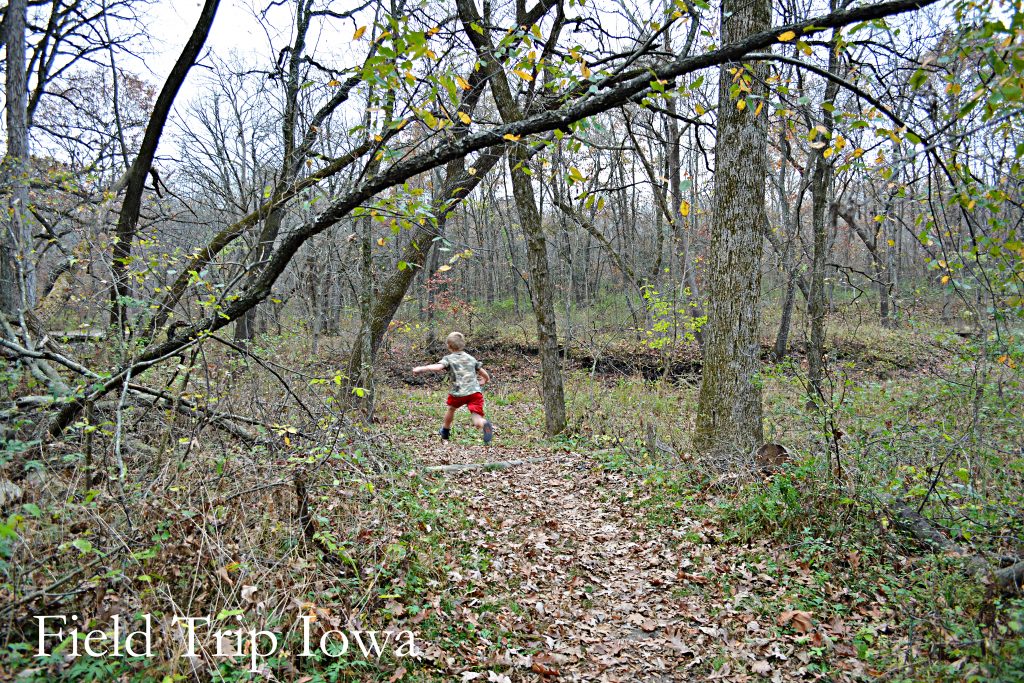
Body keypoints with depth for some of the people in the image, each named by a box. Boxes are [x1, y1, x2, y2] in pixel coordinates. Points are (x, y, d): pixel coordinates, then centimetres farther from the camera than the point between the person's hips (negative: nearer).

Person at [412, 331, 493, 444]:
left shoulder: (449, 358, 8)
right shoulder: (471, 358, 22)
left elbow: (438, 367, -13)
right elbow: (486, 375, 25)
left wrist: (421, 369, -4)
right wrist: (484, 381, 48)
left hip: (459, 393, -2)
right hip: (475, 392, 2)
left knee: (451, 408, 31)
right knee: (477, 422, -7)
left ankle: (445, 431, 51)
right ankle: (484, 424, -42)